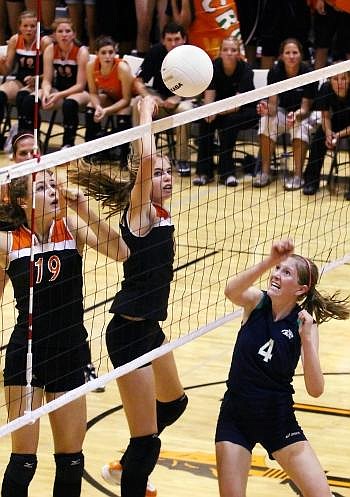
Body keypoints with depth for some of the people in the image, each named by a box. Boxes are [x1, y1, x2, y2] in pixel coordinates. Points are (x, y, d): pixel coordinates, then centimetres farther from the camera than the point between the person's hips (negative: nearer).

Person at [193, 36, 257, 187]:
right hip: (220, 109, 3)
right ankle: (204, 171, -23)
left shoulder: (245, 71, -21)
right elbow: (209, 97, -17)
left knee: (230, 120, -34)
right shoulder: (214, 67, -12)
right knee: (205, 120, -28)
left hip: (245, 112, -3)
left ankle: (226, 171, -26)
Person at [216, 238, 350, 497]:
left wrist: (306, 338, -28)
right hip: (236, 416, 0)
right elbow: (231, 291, -32)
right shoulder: (256, 302, -6)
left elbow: (315, 390, -17)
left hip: (278, 418, 0)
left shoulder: (304, 324, -8)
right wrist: (270, 260, -45)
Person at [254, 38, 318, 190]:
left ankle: (297, 175, -26)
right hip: (282, 110, 2)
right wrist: (268, 109, -40)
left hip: (302, 113, -2)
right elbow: (273, 104, -16)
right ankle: (265, 172, -21)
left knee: (301, 126, -34)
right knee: (266, 121, -29)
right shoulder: (275, 72, -15)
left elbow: (305, 108, -19)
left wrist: (296, 115, -41)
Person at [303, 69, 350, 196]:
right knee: (319, 136, -21)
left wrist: (339, 135, -35)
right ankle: (311, 181, -11)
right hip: (338, 122, 3)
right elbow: (326, 117, -10)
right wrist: (328, 132, -29)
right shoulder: (326, 89, -21)